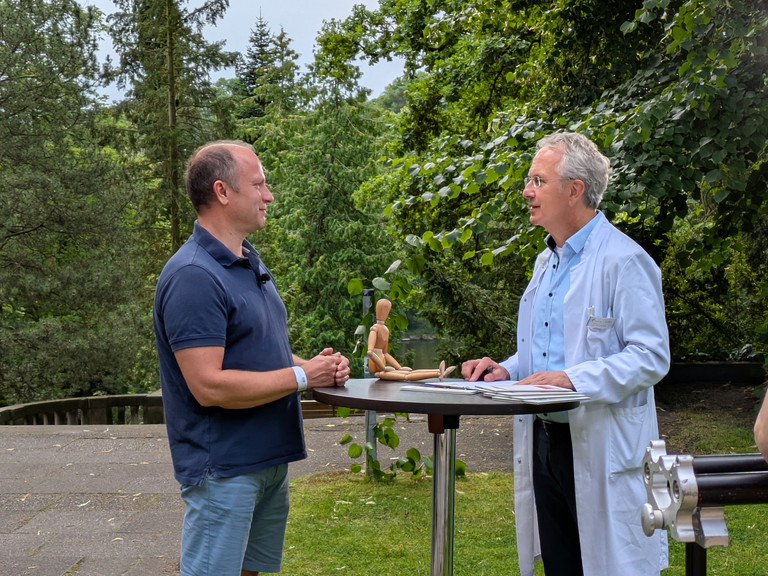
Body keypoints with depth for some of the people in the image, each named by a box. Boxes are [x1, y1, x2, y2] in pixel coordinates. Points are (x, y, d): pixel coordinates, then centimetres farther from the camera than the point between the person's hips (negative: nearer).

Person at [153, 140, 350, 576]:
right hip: (224, 470, -9)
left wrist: (316, 365, 1)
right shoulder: (194, 276, -20)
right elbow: (209, 386, -25)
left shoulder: (249, 262, 12)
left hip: (270, 458, 9)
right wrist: (302, 376, -17)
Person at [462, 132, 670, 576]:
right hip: (544, 438, 8)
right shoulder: (547, 262, 17)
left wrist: (573, 380, -26)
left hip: (601, 451, -8)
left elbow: (651, 357, -17)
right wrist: (506, 370, 7)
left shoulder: (624, 260, -12)